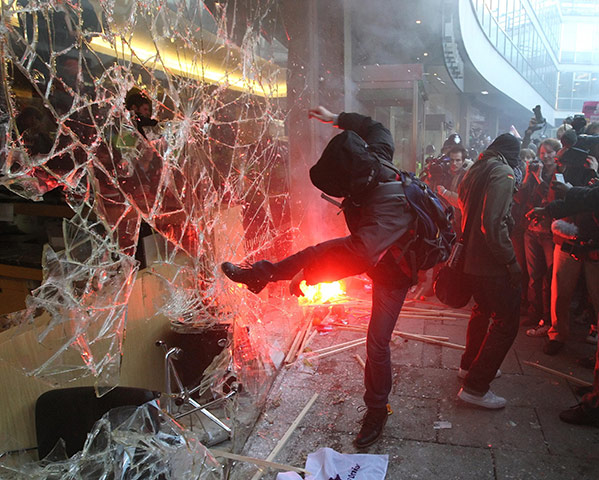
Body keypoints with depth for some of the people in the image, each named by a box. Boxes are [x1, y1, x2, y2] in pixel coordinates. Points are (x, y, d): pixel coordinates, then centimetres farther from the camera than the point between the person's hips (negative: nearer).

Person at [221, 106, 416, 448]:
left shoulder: (389, 202, -45)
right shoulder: (374, 161, -22)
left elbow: (360, 254, -53)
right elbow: (377, 128, 1)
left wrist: (308, 275, -47)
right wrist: (335, 119, 9)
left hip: (391, 271, -7)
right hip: (367, 247, 8)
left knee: (378, 342, -1)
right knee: (315, 253, 11)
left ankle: (377, 410, 20)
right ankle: (262, 274, 35)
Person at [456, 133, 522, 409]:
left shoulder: (475, 170, 12)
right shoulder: (503, 173, -14)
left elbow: (464, 209, 19)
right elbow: (494, 224, -24)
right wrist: (511, 261, -19)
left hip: (471, 257, 10)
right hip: (492, 262, -9)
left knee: (482, 310, 25)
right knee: (506, 322, -2)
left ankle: (469, 365, 40)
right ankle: (475, 387, 1)